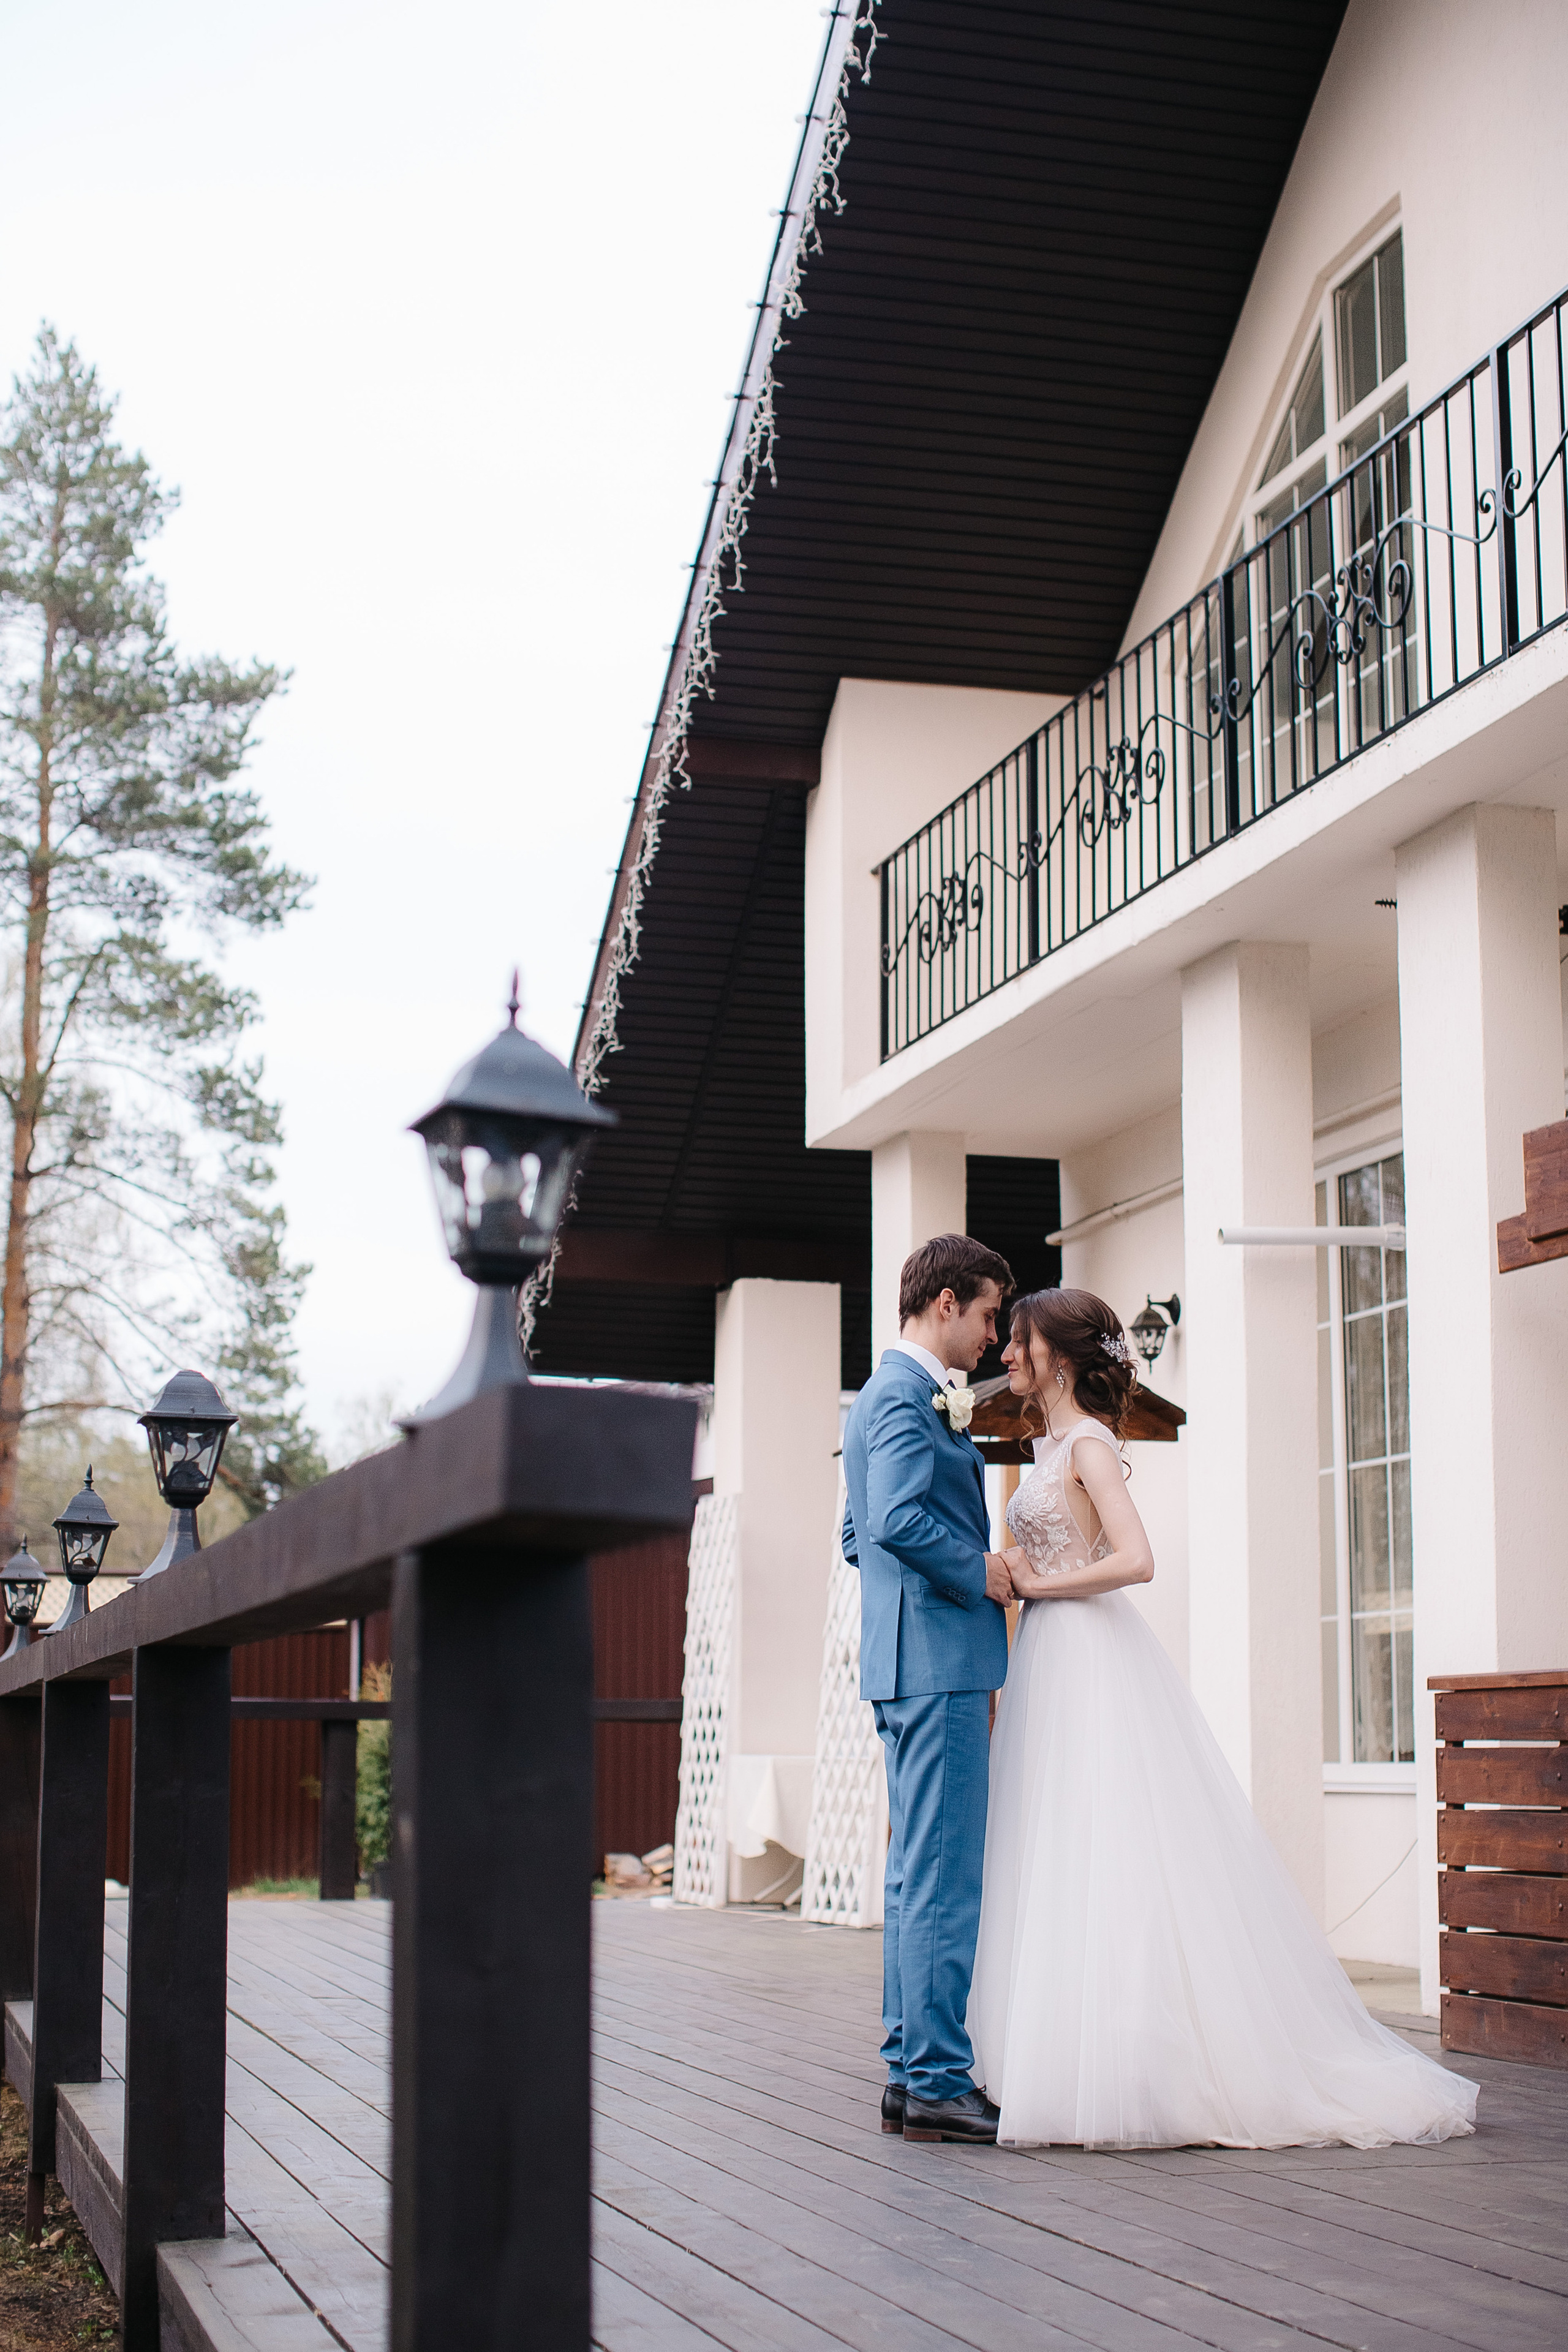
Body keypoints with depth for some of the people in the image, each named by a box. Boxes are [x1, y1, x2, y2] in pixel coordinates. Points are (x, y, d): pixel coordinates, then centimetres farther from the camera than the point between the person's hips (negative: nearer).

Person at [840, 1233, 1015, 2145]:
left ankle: (910, 2074, 17)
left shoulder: (888, 1393, 21)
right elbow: (901, 1520, -26)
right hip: (938, 1662, -11)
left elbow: (859, 1535, 27)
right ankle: (940, 2082, -6)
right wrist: (979, 1572, -12)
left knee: (917, 1875, 12)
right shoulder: (907, 1395, -12)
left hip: (913, 1666, 11)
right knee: (945, 1879, -9)